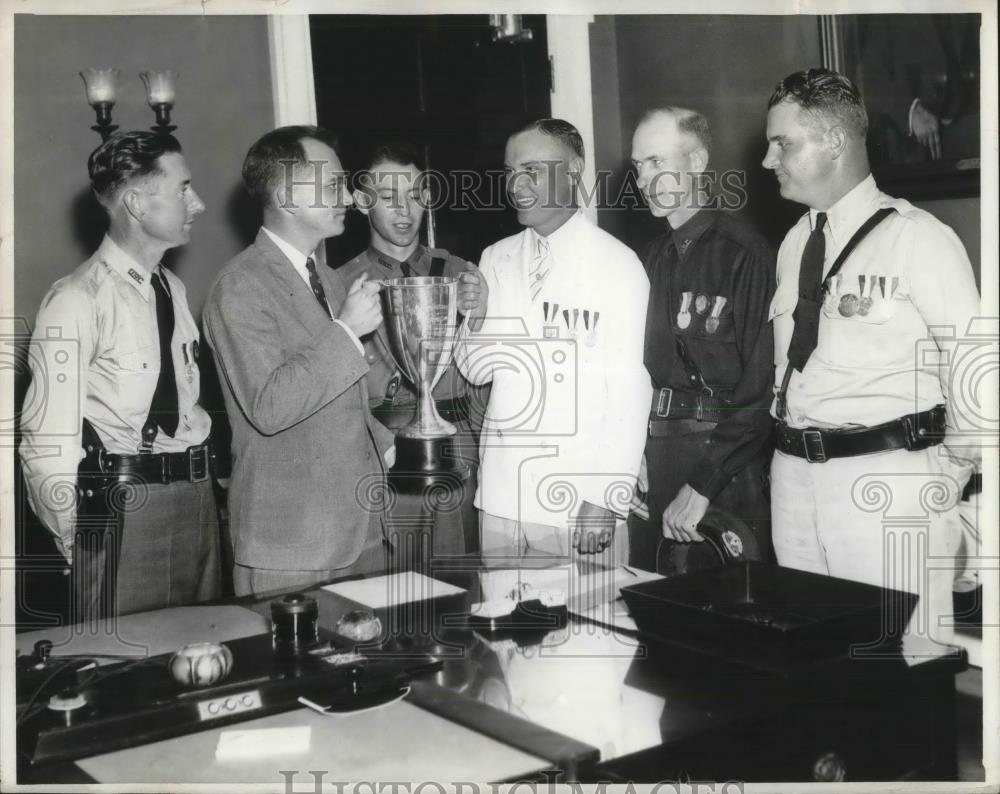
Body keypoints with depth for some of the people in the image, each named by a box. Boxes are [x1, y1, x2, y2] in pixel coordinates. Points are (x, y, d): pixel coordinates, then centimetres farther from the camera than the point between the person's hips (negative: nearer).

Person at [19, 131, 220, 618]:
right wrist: (77, 540, -7)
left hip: (198, 500, 7)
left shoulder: (173, 290, 12)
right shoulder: (79, 299, -13)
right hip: (124, 507, -7)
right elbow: (46, 444, -13)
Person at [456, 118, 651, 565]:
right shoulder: (496, 260, 9)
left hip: (579, 497, -4)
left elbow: (629, 390, -9)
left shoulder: (617, 264, -6)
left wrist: (607, 500, -14)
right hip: (500, 494, 4)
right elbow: (471, 368, 9)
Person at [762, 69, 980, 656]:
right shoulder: (794, 244, 13)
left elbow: (972, 365, -9)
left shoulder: (916, 238, -9)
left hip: (890, 478, -7)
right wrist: (790, 441, 8)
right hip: (794, 473, 7)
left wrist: (948, 478, -7)